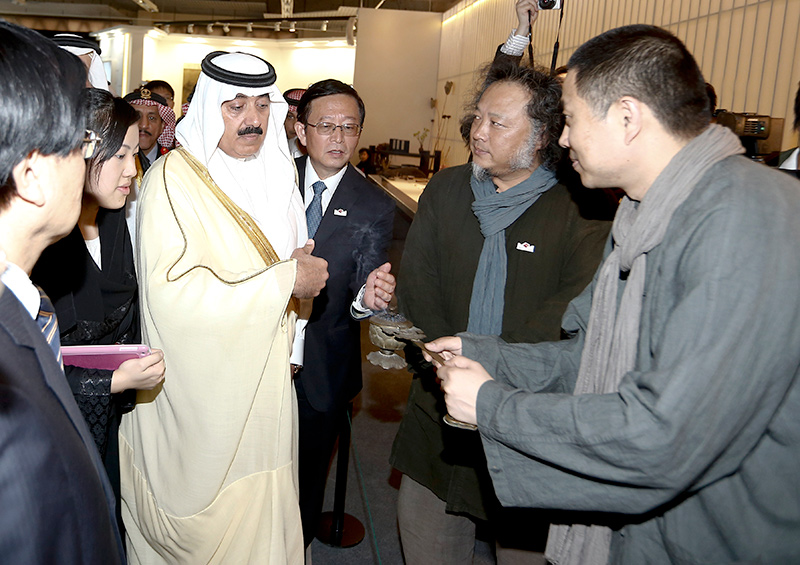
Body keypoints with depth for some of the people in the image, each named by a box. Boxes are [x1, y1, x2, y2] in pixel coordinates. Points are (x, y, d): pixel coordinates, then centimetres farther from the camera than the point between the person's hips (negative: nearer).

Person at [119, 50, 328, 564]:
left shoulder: (277, 172, 8)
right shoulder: (174, 177, -15)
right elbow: (168, 292, -26)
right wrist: (284, 279, -22)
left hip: (264, 383, 6)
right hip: (200, 391, -6)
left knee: (258, 513, 14)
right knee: (202, 518, 6)